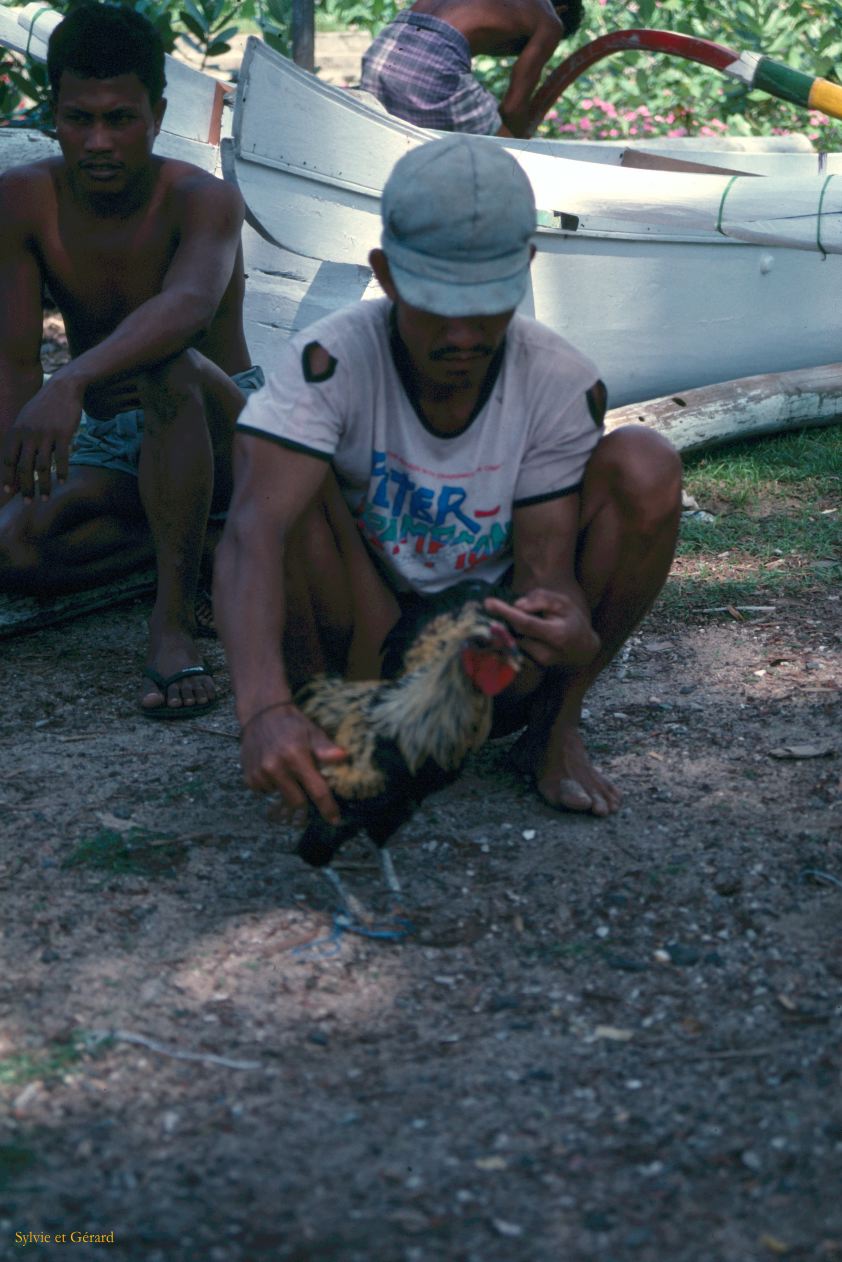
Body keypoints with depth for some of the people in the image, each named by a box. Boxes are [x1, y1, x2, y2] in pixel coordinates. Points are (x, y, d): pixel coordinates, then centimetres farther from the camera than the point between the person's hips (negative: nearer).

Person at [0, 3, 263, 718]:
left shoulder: (203, 200, -22)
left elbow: (188, 304, -45)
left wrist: (73, 383, -61)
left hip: (223, 435, -3)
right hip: (107, 443, 4)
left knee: (170, 366, -39)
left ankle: (175, 618, -34)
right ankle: (199, 542, -7)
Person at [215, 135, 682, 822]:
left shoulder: (563, 384, -16)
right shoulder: (330, 363, -23)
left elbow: (546, 566, -16)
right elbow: (252, 533, -38)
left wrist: (572, 634, -43)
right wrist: (265, 708, -55)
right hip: (367, 648, -2)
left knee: (644, 466, -20)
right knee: (290, 477, -29)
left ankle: (555, 729, -4)